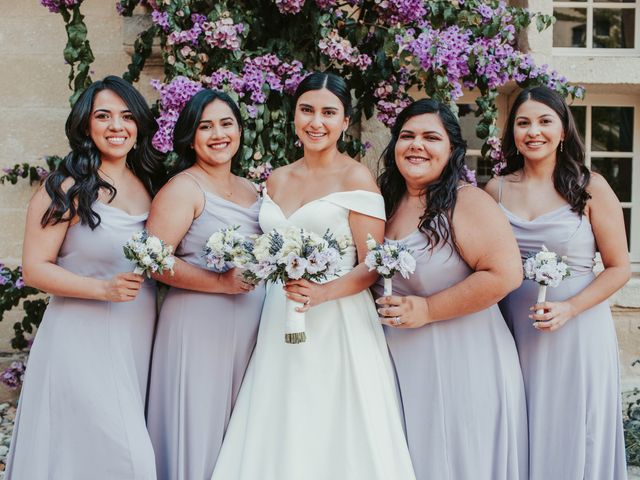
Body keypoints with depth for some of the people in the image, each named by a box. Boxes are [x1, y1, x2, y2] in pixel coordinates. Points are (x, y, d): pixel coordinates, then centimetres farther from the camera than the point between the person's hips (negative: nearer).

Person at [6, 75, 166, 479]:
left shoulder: (150, 184, 9)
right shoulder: (68, 189, -9)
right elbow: (35, 268, -11)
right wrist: (103, 289, -22)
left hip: (140, 340, 6)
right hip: (83, 343, -6)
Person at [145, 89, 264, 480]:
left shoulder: (250, 189, 14)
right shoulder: (184, 188, -7)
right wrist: (221, 283, -21)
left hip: (251, 325, 7)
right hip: (200, 324, -7)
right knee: (200, 429, 0)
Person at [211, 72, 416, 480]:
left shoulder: (356, 178, -5)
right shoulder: (277, 180, 12)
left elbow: (372, 266, -10)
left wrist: (323, 293, -23)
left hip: (338, 325, -5)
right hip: (280, 325, 6)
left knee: (334, 438, 0)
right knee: (281, 438, 9)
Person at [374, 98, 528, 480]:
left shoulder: (467, 202, -11)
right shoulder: (388, 203, 8)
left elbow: (505, 274, -21)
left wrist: (427, 310, -18)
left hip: (463, 364, -6)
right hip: (402, 364, 6)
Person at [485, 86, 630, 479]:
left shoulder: (591, 188, -5)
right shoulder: (496, 189, 4)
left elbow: (619, 267, -4)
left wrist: (569, 308, -17)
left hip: (578, 330, -2)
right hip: (515, 333, 3)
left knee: (572, 438, 6)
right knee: (522, 439, 11)